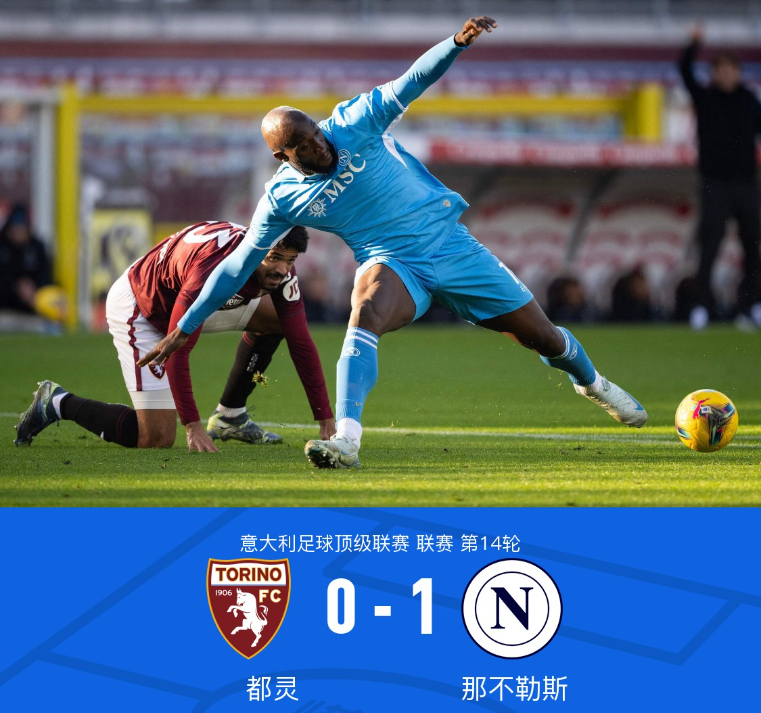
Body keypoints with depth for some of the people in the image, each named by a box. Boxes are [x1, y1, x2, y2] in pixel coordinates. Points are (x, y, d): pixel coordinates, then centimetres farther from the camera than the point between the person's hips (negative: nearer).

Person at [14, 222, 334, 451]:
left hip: (184, 302, 8)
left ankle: (230, 416, 13)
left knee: (275, 318, 5)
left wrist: (326, 420, -15)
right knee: (156, 438, -14)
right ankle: (58, 403, 3)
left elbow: (301, 344, -11)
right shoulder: (212, 268, -40)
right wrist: (193, 427, -41)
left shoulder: (280, 270, -17)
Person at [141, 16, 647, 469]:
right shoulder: (282, 199, -4)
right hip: (394, 265, -1)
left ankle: (590, 380, 41)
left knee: (542, 336, 6)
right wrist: (184, 328, 1)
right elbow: (237, 265, 2)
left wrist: (457, 43, -32)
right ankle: (346, 440, -47)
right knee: (366, 310, -38)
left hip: (450, 242, 1)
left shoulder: (353, 124, -8)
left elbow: (410, 84, -14)